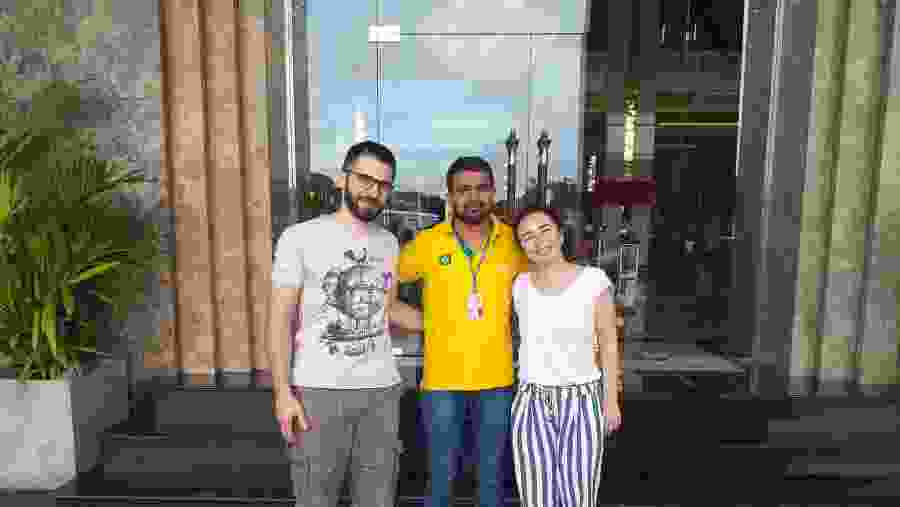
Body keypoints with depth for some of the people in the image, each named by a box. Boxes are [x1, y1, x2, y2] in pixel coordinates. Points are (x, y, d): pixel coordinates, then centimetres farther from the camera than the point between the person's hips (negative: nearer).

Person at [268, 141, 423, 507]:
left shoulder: (389, 243, 9)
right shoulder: (301, 237, -5)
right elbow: (280, 318, -5)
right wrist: (282, 392, -11)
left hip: (381, 389, 4)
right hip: (318, 390, -4)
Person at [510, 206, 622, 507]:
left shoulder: (593, 279, -7)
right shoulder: (519, 286, -2)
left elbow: (609, 342, -1)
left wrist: (611, 400, 0)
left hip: (582, 402, -2)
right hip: (531, 405, 2)